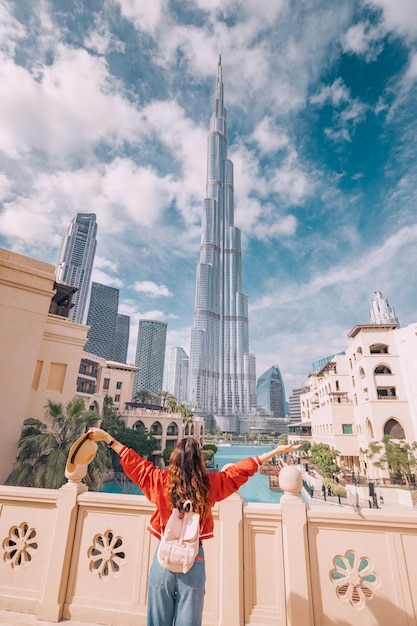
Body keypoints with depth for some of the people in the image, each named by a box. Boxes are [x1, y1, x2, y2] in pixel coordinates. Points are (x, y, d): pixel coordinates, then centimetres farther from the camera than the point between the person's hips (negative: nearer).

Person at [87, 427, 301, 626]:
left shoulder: (160, 480, -11)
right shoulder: (210, 483, -10)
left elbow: (132, 461, -3)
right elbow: (243, 468, -5)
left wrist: (107, 438, 7)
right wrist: (277, 450, 2)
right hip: (194, 560, 0)